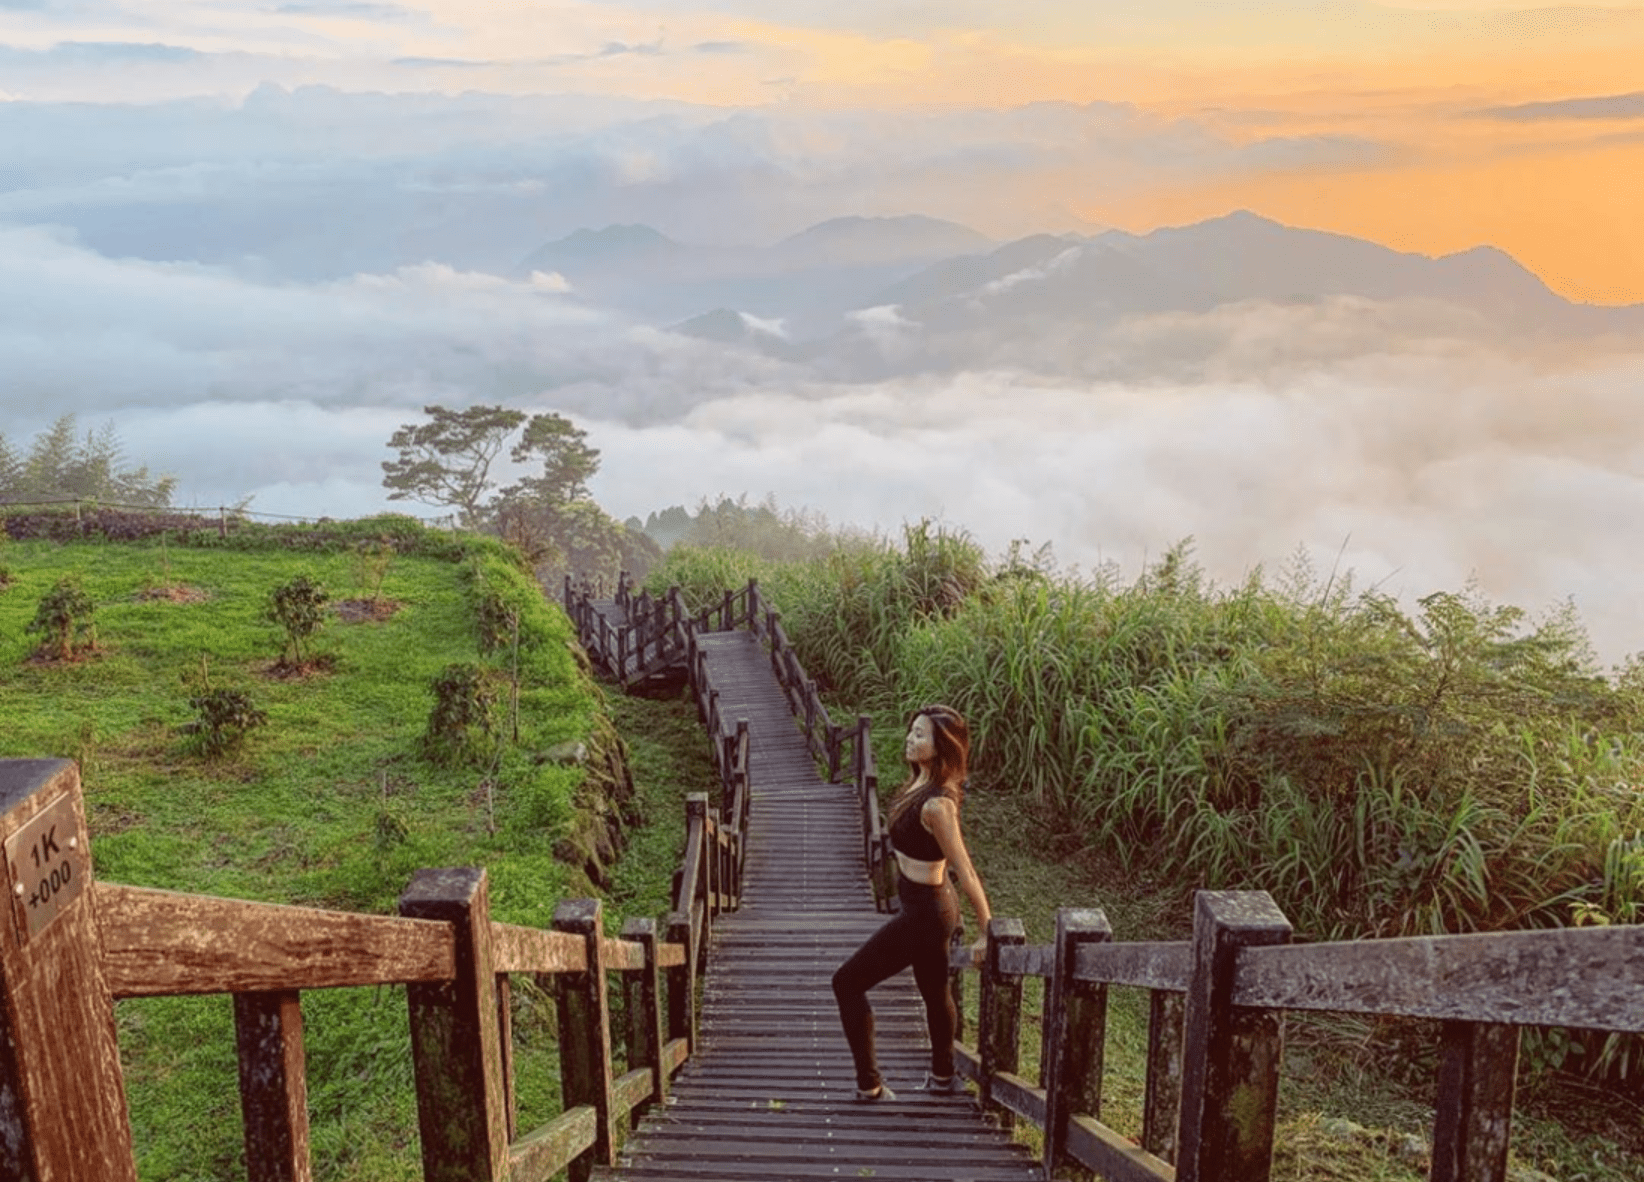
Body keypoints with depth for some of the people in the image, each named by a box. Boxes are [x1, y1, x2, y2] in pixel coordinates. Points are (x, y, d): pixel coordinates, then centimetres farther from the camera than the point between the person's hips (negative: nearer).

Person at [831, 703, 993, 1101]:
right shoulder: (922, 784, -1)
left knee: (848, 983, 0)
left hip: (924, 912, -10)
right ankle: (943, 1075, 47)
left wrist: (987, 933, -17)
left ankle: (870, 1085, 9)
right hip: (930, 906, 10)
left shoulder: (935, 805, -29)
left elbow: (965, 872, -24)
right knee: (935, 991, 26)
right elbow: (954, 855, 13)